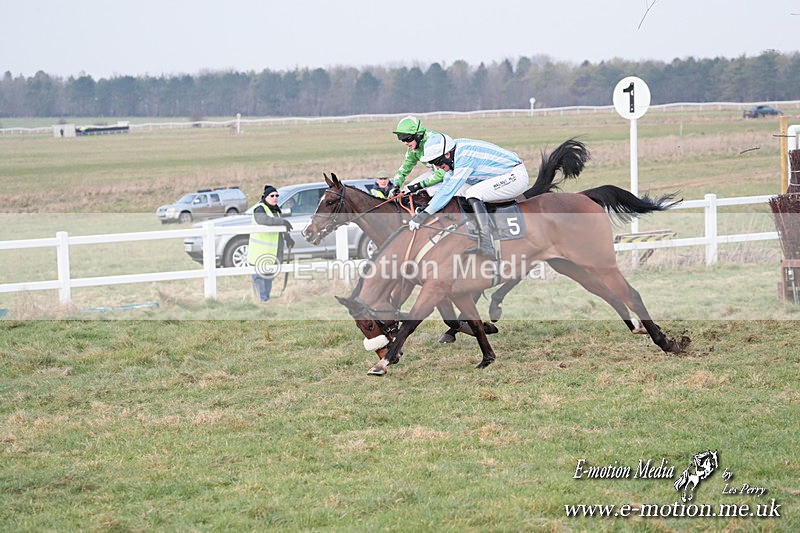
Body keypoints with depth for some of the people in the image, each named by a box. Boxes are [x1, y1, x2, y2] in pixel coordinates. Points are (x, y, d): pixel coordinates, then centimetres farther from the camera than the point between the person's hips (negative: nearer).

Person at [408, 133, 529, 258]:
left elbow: (449, 190, -27)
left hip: (515, 176, -10)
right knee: (460, 191, 7)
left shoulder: (464, 157, -26)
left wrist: (424, 214, -26)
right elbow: (447, 183, 12)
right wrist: (426, 206, 2)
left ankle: (486, 245, -36)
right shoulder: (455, 154, 2)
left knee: (473, 193, -26)